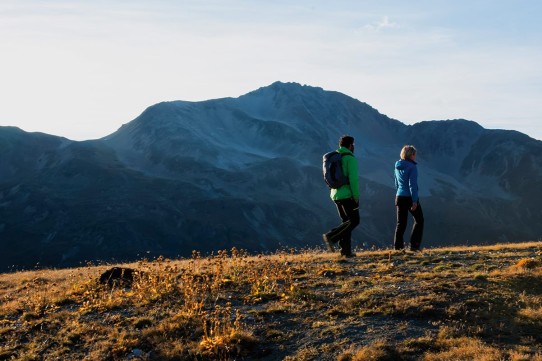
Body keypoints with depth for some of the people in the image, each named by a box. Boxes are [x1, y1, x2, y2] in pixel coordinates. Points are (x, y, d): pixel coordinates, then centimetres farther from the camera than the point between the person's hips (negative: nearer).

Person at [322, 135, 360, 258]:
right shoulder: (350, 158, -11)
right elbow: (353, 179, -18)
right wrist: (356, 197, -14)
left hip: (336, 195, 8)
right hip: (347, 195, -8)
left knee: (346, 221, 13)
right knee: (354, 221, -2)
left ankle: (346, 250, 9)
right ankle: (331, 236, -14)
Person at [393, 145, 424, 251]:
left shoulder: (397, 167, 9)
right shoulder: (412, 167, -14)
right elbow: (412, 185, -18)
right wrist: (414, 201, -18)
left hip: (399, 197, 6)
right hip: (410, 197, -6)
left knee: (401, 223, 10)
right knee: (419, 220, 9)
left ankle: (398, 246, 5)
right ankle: (414, 245, 4)